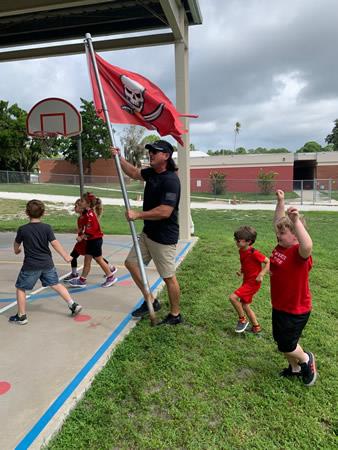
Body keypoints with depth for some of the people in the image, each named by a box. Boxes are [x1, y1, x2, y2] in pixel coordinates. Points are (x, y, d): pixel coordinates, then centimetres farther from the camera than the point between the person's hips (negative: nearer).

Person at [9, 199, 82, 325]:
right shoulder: (47, 227, -6)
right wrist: (66, 256, 0)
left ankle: (21, 316, 19)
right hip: (47, 264, 3)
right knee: (56, 284, 16)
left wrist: (17, 250, 32)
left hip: (30, 266, -3)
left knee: (20, 289, 14)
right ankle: (73, 305, 14)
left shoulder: (22, 229, -8)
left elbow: (16, 244, 9)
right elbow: (55, 243, -9)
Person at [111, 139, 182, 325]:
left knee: (168, 277, 3)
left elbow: (165, 212, -29)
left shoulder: (171, 180, -22)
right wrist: (119, 157, 12)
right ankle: (151, 301, 26)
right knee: (131, 262, 14)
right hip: (148, 233, 10)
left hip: (164, 237, -10)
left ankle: (175, 315, 23)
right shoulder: (151, 172, 6)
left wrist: (138, 215, -22)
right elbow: (134, 172, 25)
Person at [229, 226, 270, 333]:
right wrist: (241, 271, 1)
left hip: (253, 282, -9)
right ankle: (256, 327, 33)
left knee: (232, 297, -18)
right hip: (246, 281, 9)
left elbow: (268, 262, -16)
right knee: (245, 305, 15)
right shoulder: (241, 251, 2)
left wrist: (261, 274, -23)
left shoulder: (254, 253, -23)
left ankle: (242, 320, 3)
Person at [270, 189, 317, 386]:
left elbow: (308, 246, -52)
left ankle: (306, 359, 37)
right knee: (282, 340, 22)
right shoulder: (281, 246, -2)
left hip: (296, 310, -8)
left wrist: (296, 221, -55)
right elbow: (279, 222, 12)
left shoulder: (299, 253, -26)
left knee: (286, 346, 6)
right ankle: (295, 368, 46)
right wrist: (281, 202, 8)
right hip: (279, 306, 8)